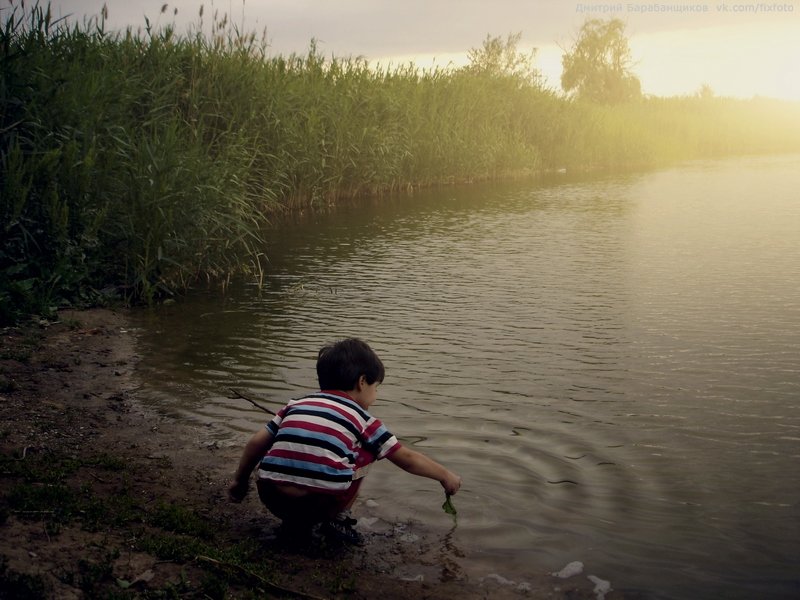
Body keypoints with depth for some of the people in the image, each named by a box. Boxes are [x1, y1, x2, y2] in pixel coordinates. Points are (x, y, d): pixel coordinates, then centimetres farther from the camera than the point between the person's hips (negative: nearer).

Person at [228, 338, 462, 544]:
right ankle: (336, 517, 15)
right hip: (323, 501, -3)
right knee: (364, 452, 21)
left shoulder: (296, 405, 20)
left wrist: (240, 481, 32)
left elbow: (256, 443, 18)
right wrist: (445, 475, 32)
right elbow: (407, 459, 18)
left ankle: (297, 520, 21)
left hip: (272, 498, 3)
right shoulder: (361, 419, 11)